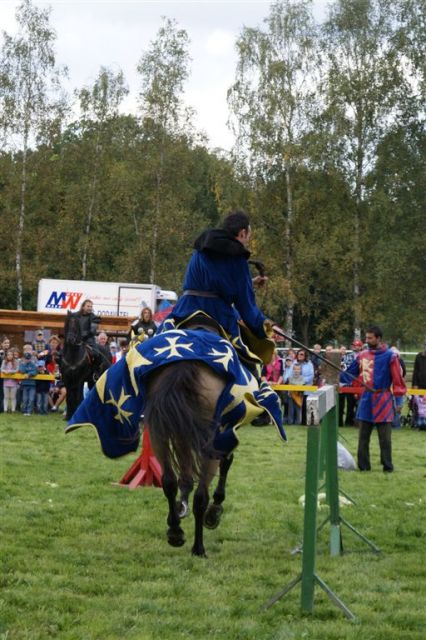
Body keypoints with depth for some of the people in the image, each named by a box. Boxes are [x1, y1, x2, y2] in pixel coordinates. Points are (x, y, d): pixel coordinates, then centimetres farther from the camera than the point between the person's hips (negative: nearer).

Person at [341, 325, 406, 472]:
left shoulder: (390, 356, -6)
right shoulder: (362, 355, 7)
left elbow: (398, 379, -8)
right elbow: (349, 374, 11)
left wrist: (398, 398, -14)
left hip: (383, 401, -5)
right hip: (366, 401, 5)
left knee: (385, 437, 0)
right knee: (363, 436, 8)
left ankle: (387, 466, 7)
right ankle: (363, 465, 14)